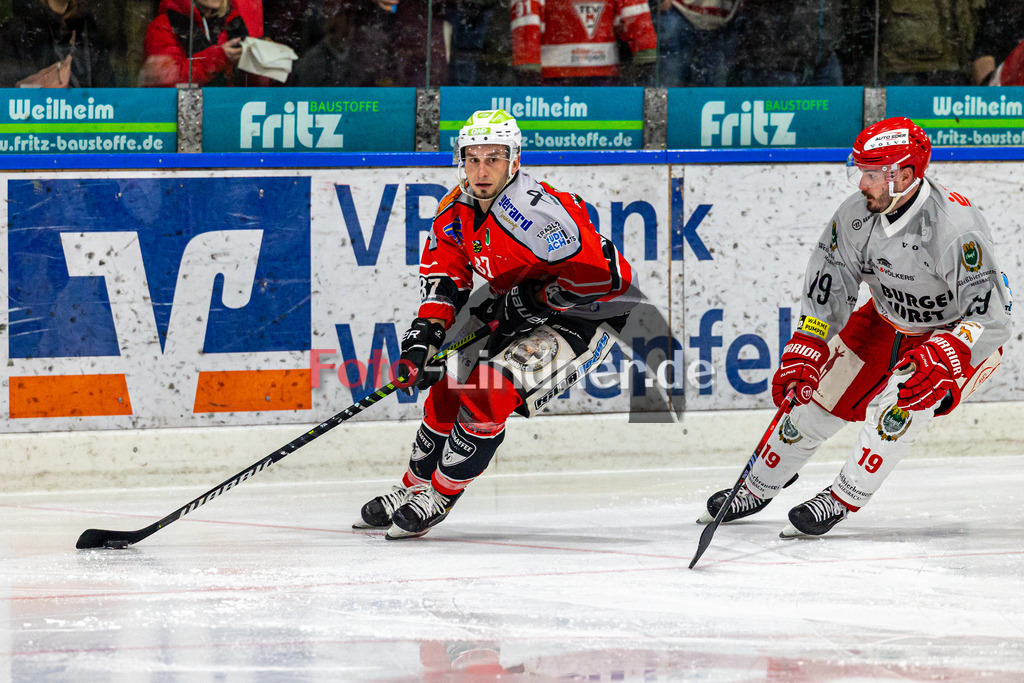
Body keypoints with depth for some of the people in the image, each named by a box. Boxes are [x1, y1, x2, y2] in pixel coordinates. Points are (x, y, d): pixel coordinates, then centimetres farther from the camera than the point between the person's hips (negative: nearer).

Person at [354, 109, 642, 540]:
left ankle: (440, 495, -3)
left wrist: (527, 302, -24)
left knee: (489, 391, -21)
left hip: (584, 320, -9)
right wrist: (423, 338, -10)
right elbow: (443, 278, 5)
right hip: (521, 315, 9)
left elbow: (604, 275, -34)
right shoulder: (456, 211, -4)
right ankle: (415, 487, 28)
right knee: (450, 386, 8)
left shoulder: (536, 211, -31)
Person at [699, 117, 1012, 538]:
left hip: (961, 334, -6)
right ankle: (758, 487, 26)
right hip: (888, 323, 6)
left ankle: (842, 500, -14)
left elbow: (990, 318, -36)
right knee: (817, 395, 5)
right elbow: (826, 290, -8)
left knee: (907, 398, -29)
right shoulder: (856, 217, -18)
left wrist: (940, 357, -49)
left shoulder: (956, 228, -36)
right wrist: (803, 355, -16)